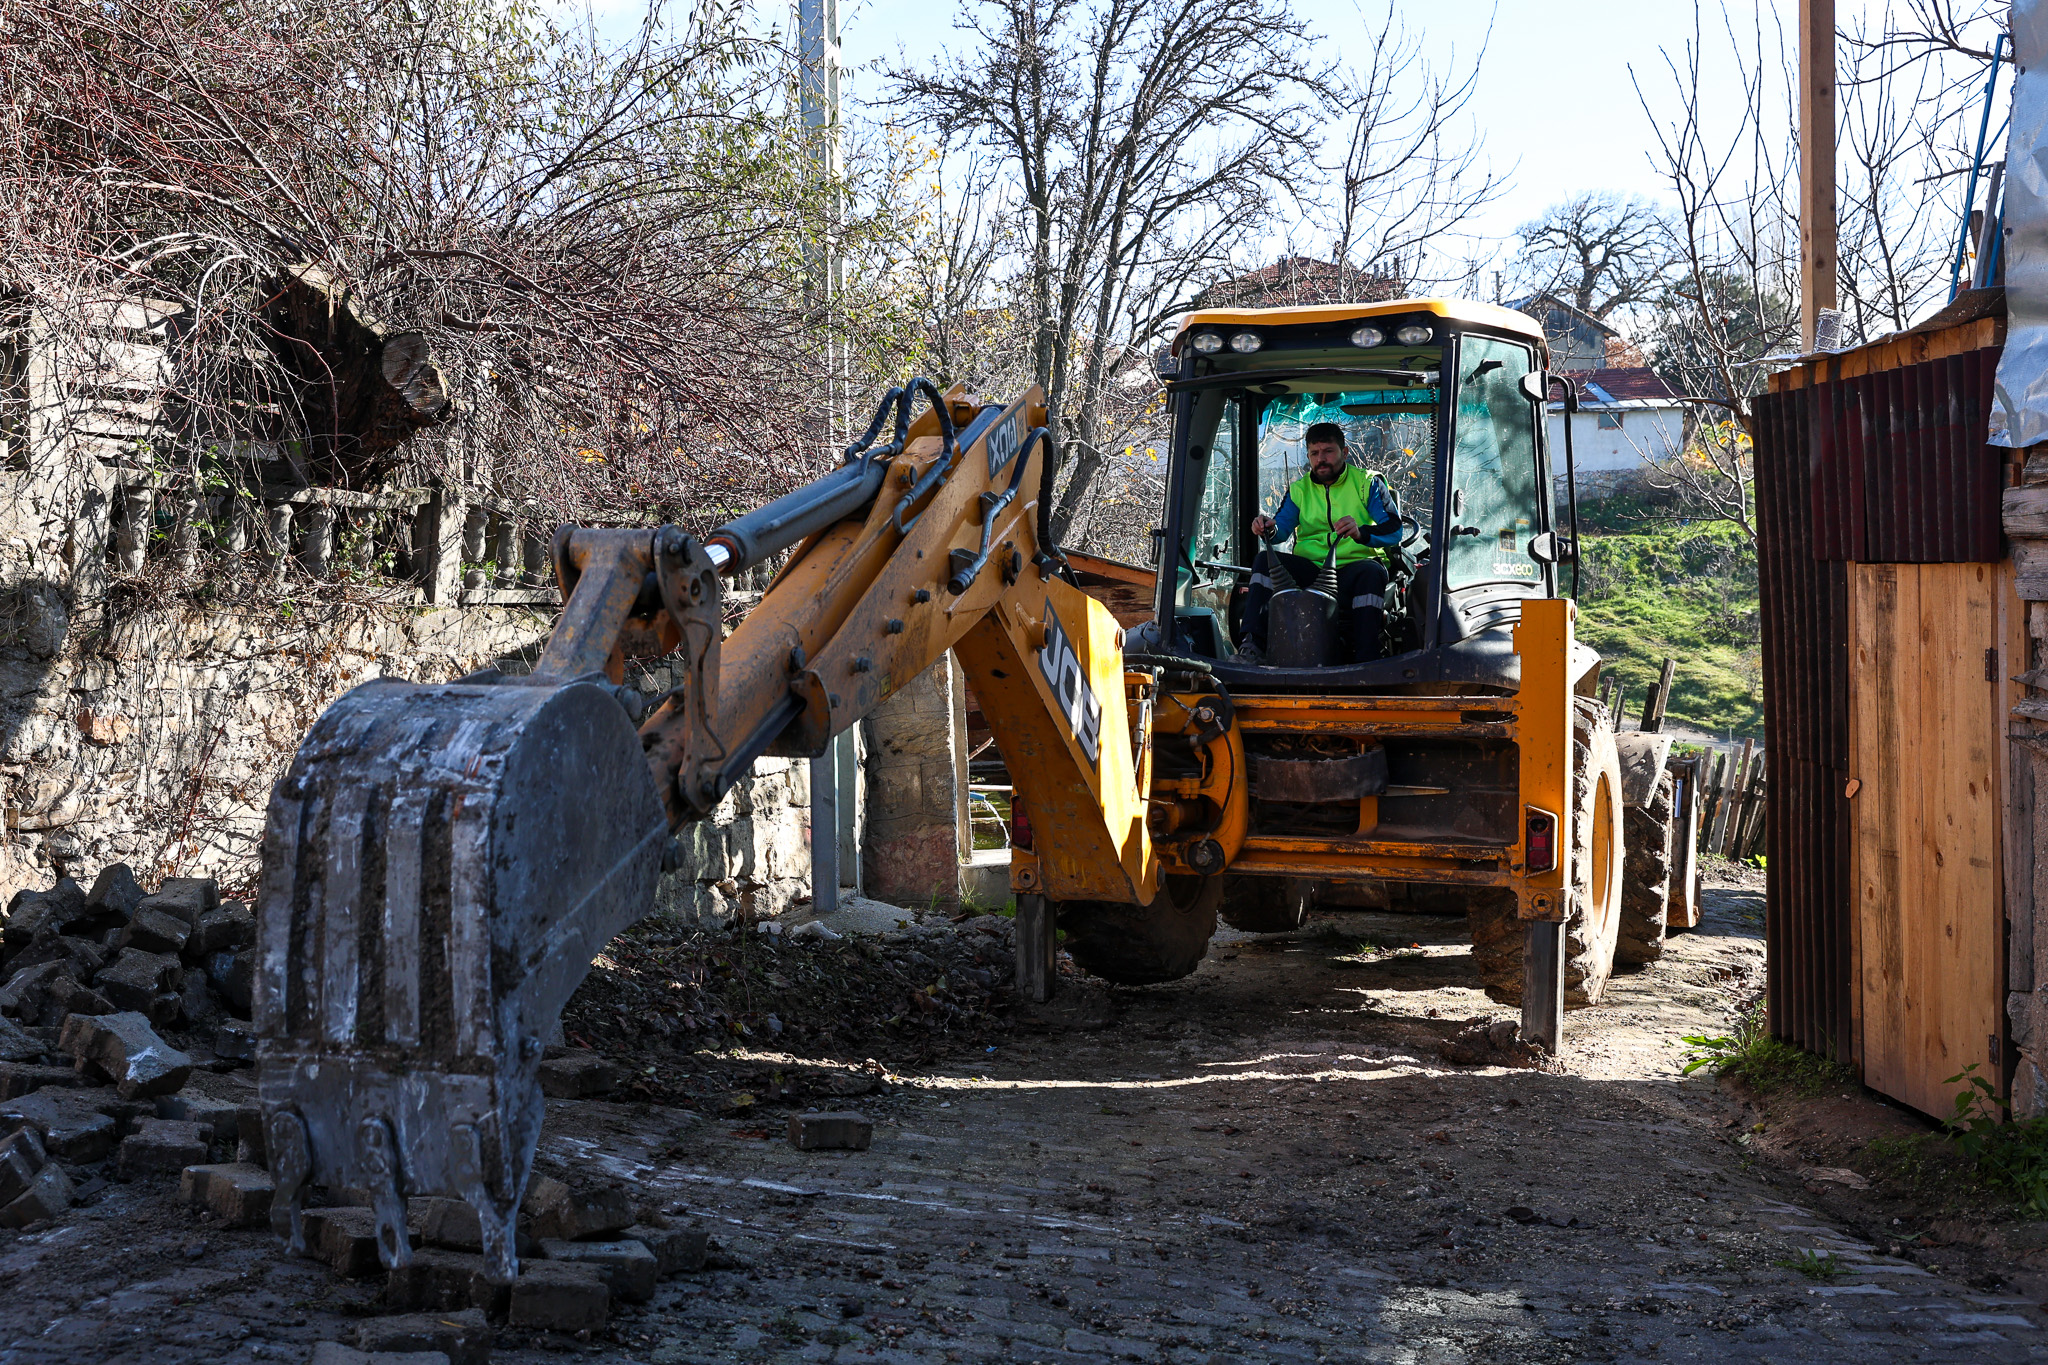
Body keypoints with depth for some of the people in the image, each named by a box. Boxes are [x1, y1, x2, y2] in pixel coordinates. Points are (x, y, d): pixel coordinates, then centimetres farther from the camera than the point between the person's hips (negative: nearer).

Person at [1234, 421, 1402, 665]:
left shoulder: (1367, 483, 7)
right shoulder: (1299, 489, 18)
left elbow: (1394, 530, -6)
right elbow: (1283, 525, 2)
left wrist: (1361, 533, -28)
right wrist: (1268, 528, -24)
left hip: (1354, 566, -3)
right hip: (1310, 569, 3)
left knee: (1372, 573, -36)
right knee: (1265, 560, -20)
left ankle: (1364, 662, -43)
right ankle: (1253, 647, -32)